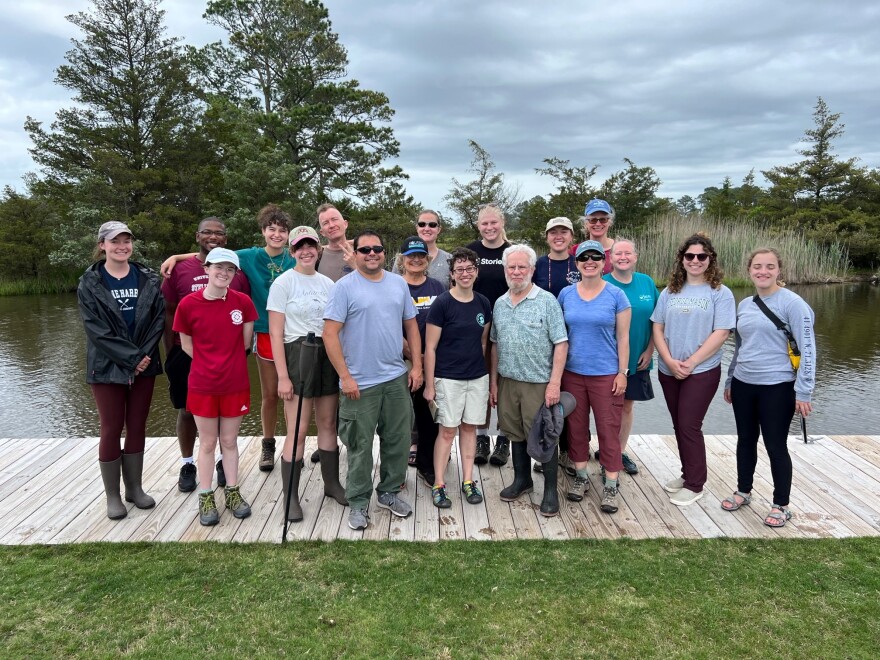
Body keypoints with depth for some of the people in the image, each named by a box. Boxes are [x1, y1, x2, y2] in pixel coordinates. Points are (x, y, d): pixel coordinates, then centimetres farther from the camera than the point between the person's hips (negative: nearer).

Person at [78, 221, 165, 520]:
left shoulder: (148, 279, 4)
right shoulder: (89, 284, -3)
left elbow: (158, 319, -1)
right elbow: (96, 329, -11)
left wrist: (144, 355, -14)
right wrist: (131, 358, -17)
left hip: (144, 366, 3)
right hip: (107, 368, -2)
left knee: (137, 428, 10)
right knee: (111, 430, 4)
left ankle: (135, 487, 24)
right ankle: (112, 495, 15)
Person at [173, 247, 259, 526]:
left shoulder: (243, 302, -6)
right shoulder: (188, 304, -9)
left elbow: (245, 343, 4)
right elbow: (187, 346, 2)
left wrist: (229, 363, 6)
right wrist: (210, 364, 3)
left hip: (236, 385, 1)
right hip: (203, 386, -1)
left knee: (230, 441, 13)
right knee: (208, 443, 11)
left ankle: (232, 492, 27)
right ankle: (206, 497, 23)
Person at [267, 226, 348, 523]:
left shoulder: (327, 284, 10)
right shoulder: (283, 283, -5)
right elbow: (276, 334, -8)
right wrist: (282, 376, -13)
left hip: (328, 355, 5)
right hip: (298, 354, -5)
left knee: (328, 423, 13)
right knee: (297, 432, -4)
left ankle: (332, 483, 27)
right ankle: (290, 496, 9)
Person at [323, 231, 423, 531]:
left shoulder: (399, 283, 8)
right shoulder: (344, 287, -7)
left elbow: (411, 325, 13)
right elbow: (330, 334, -11)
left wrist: (417, 365, 6)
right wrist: (345, 376, -15)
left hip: (397, 379, 5)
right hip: (360, 382, -5)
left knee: (398, 440, 14)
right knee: (361, 446, 5)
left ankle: (389, 492, 33)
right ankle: (358, 503, 22)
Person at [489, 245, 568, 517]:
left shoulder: (547, 301, -8)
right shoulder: (499, 304, 9)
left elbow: (561, 344, -11)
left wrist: (554, 383, -16)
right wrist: (493, 381, 11)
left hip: (538, 382, -5)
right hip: (507, 381, 5)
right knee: (516, 434, 16)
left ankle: (550, 491, 16)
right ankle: (522, 480, 33)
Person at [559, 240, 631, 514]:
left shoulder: (616, 295, -4)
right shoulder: (566, 294, 3)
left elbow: (623, 337, -2)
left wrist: (622, 372, -5)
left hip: (606, 373, -3)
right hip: (573, 372, 3)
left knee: (608, 429, 2)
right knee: (576, 426, 12)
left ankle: (611, 484, 13)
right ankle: (580, 475, 28)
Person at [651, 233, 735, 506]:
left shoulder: (720, 293, -4)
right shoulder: (670, 291, 8)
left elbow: (720, 333, -11)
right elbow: (658, 328, 4)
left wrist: (691, 363, -15)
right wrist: (670, 361, -9)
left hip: (702, 371, -4)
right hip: (668, 371, 5)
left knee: (689, 426, -5)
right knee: (679, 425, 12)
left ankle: (694, 485, 9)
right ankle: (687, 474, 28)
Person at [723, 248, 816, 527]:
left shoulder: (792, 303, -11)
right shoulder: (744, 305, 8)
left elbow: (807, 348, -13)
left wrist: (803, 391, -16)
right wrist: (730, 381, 20)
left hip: (777, 387, -6)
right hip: (743, 385, 6)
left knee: (775, 445, 3)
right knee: (746, 440, 16)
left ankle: (781, 505, 20)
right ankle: (743, 492, 33)